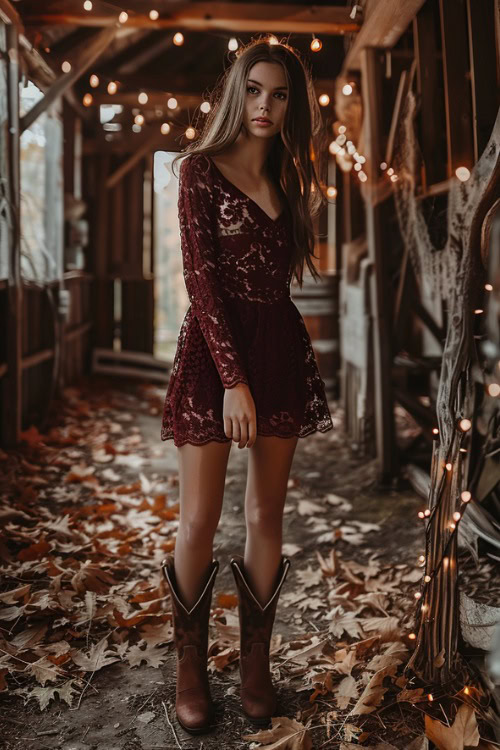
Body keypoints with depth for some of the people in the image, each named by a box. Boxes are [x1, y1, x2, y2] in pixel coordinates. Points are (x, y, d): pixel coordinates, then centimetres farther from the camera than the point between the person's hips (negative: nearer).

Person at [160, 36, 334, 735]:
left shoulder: (289, 178, 15)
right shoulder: (202, 168, -2)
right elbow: (201, 278, -12)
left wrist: (311, 210, 8)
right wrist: (233, 378, -17)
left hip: (280, 349, 5)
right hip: (214, 347, -5)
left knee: (267, 516, 7)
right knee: (201, 519, -2)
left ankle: (256, 663, 21)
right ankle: (190, 664, 16)